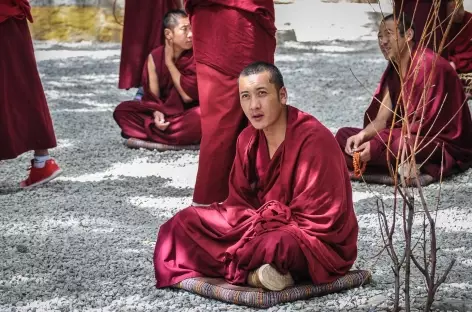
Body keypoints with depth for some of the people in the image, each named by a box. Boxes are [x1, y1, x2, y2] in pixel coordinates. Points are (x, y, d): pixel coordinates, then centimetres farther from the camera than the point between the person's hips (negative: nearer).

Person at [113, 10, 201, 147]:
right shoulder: (155, 57, -5)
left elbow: (188, 96, -19)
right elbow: (152, 95, -4)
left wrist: (169, 61, -15)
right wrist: (157, 114, -27)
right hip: (162, 114, 3)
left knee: (202, 115, -38)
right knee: (122, 111, -17)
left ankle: (148, 136, -26)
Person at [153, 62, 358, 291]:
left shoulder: (314, 140, -20)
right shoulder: (248, 139, 2)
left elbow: (318, 219, -21)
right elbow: (240, 201, 7)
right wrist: (256, 222, -15)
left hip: (317, 241, -8)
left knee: (275, 243, -43)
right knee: (185, 222, -4)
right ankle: (254, 274, -18)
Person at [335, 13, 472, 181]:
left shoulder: (429, 65, -19)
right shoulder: (393, 69, 8)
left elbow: (422, 123, -22)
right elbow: (382, 119, 3)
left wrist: (376, 145, -25)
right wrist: (362, 135, -19)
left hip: (445, 144, -9)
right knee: (344, 135, 0)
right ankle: (405, 165, -11)